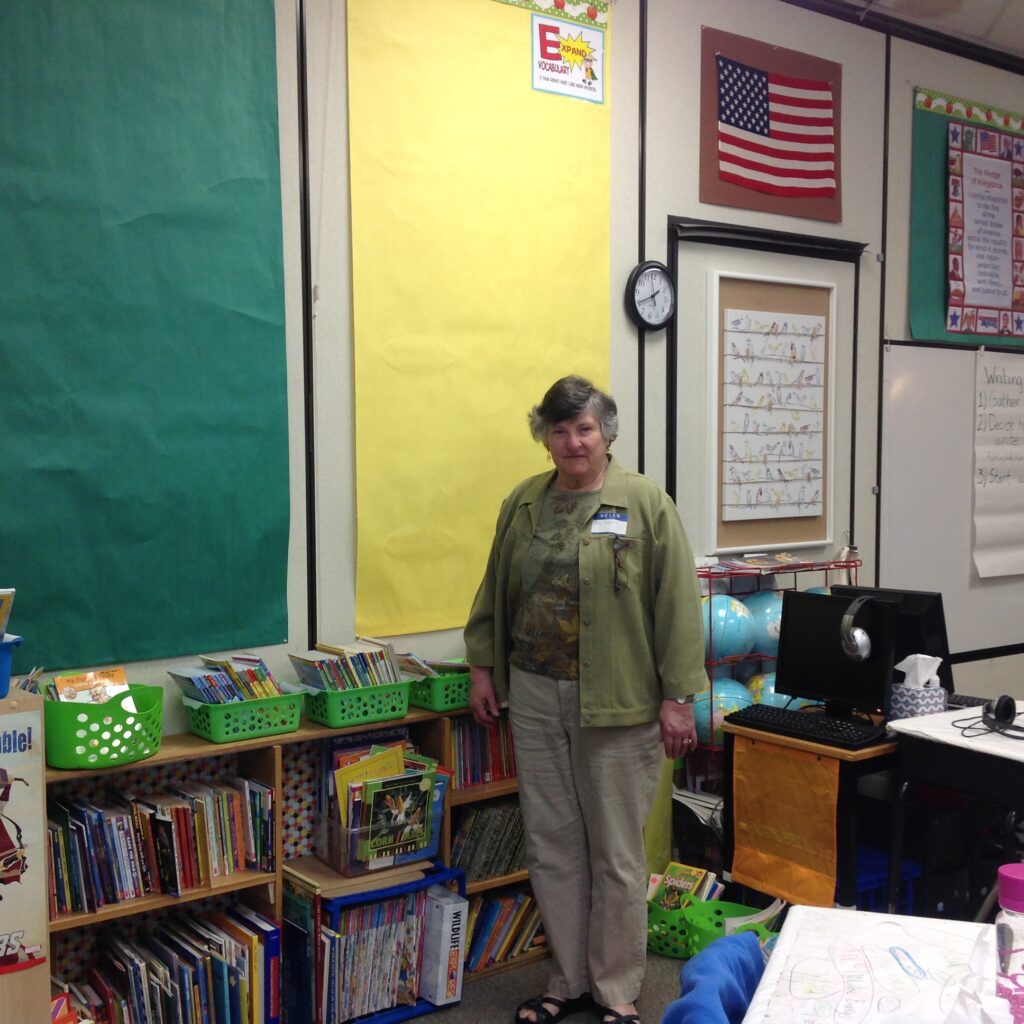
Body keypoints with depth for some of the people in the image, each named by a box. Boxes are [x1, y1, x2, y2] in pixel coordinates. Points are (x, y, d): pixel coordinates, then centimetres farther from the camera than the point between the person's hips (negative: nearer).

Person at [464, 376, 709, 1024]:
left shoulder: (645, 503, -6)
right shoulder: (523, 504, 8)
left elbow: (677, 606, -9)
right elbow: (494, 594, 17)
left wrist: (679, 697, -11)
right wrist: (482, 665, 13)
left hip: (617, 703, -4)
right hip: (535, 699, 5)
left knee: (617, 852, 6)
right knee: (552, 846, 11)